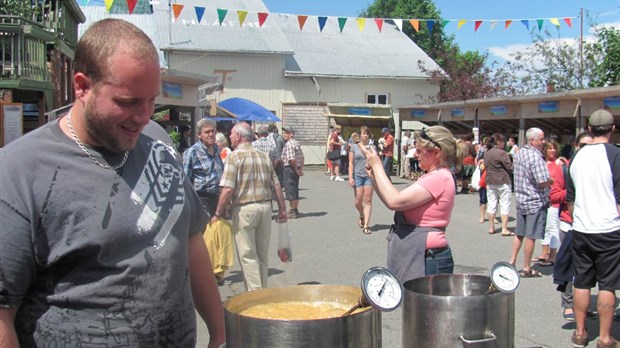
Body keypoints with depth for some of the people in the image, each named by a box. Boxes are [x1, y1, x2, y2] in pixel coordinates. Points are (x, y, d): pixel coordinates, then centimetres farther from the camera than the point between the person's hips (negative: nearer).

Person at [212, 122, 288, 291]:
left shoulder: (234, 156, -7)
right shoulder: (264, 157, 10)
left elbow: (228, 190, -15)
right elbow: (277, 187, 9)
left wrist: (218, 214, -7)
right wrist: (282, 209, 17)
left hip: (244, 209, -6)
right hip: (265, 207, 6)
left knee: (247, 255, 1)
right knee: (263, 254, 15)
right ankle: (263, 290, 24)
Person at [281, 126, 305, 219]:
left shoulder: (288, 144, -16)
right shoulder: (296, 143, 14)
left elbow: (292, 159, -24)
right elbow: (302, 157, 17)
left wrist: (296, 170, -13)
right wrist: (301, 169, 14)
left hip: (289, 169, -10)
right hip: (296, 169, 10)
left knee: (290, 190, -3)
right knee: (295, 190, 15)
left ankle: (292, 211, 1)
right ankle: (295, 210, 22)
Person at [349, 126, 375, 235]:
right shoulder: (354, 147, 3)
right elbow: (351, 163, 2)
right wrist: (350, 177, -6)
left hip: (369, 175, 1)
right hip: (358, 175, -1)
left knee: (368, 201, -3)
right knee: (358, 201, -1)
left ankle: (366, 225, -2)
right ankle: (361, 217, 31)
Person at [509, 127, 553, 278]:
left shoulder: (519, 154, 8)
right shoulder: (536, 157, -20)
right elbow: (543, 182, -25)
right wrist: (551, 180, -2)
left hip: (521, 199, 8)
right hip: (536, 202, -8)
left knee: (519, 233, 17)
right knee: (531, 236, 0)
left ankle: (512, 261, 20)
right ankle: (526, 268, 7)